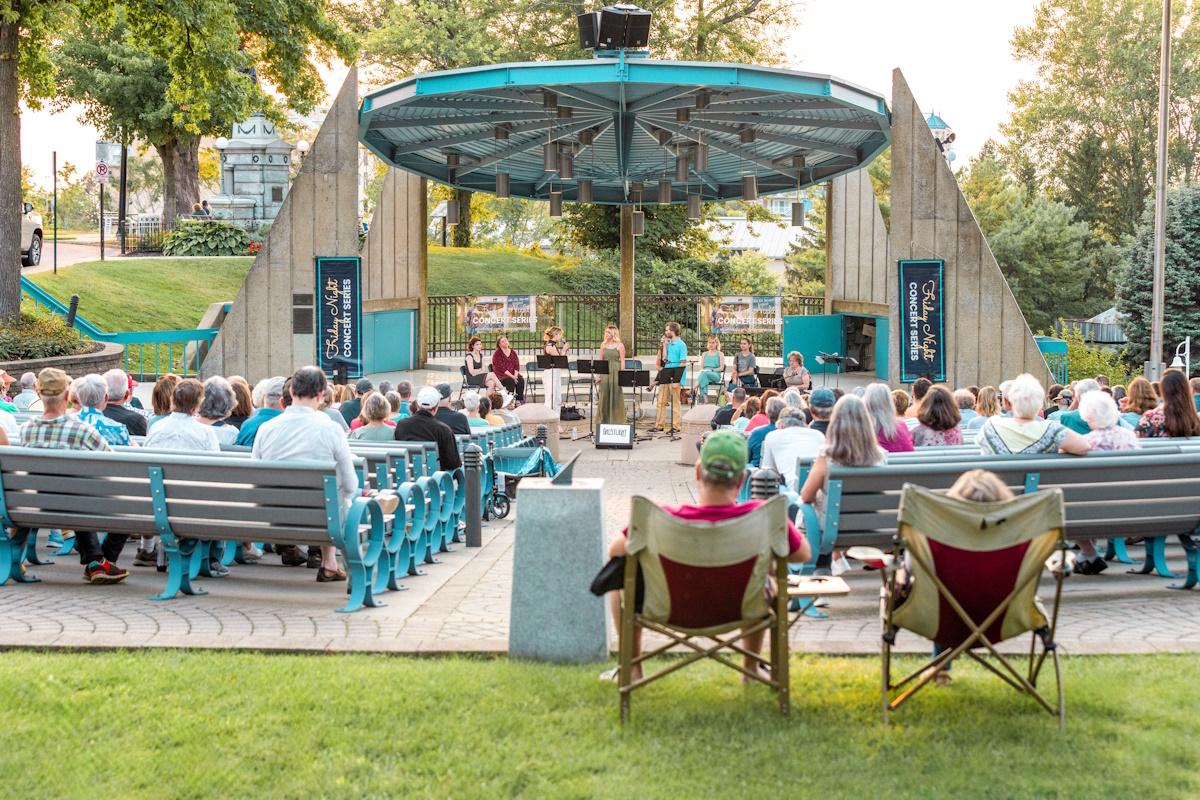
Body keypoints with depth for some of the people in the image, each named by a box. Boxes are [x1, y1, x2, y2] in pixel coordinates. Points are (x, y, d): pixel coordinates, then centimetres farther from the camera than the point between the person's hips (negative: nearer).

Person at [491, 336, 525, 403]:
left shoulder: (513, 353, 14)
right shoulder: (497, 354, -2)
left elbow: (517, 365, 7)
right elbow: (501, 368, -12)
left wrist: (515, 375, -13)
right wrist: (512, 376, -19)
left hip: (513, 374, 4)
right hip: (501, 376, -4)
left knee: (521, 379, -26)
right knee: (511, 381, -34)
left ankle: (520, 400, -26)